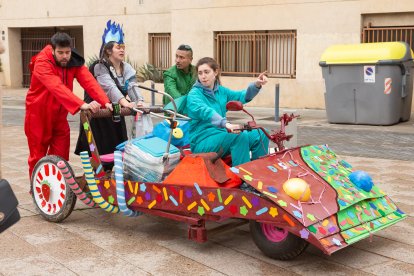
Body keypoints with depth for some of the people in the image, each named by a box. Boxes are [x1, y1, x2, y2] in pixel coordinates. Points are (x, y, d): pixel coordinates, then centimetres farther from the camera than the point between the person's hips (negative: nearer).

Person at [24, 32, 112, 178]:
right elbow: (57, 87, -39)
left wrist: (105, 102, -39)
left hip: (59, 115, 4)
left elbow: (89, 81, -21)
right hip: (39, 114, -4)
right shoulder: (42, 63, -23)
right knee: (38, 155, 6)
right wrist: (82, 104, -51)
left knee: (61, 156, 3)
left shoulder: (74, 62, -7)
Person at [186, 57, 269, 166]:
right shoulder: (194, 95, -11)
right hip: (202, 141, -7)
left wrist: (256, 85, -15)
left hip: (221, 135, 7)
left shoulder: (221, 91, 11)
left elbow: (242, 96, 5)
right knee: (240, 136, -30)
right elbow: (205, 112, -30)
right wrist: (226, 124, -48)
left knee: (260, 135, -7)